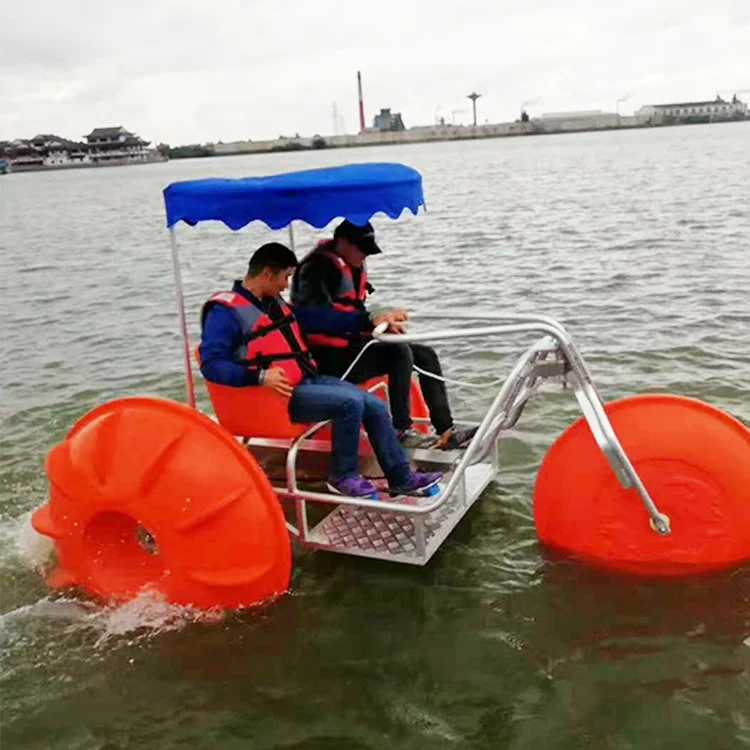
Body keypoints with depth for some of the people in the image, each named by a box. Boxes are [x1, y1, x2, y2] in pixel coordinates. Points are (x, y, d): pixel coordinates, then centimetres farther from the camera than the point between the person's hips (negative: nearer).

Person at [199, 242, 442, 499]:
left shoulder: (274, 303, 16)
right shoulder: (225, 311, -10)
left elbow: (321, 318, 23)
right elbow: (211, 365, -20)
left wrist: (369, 321, 20)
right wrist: (260, 376, -32)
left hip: (309, 380, 9)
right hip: (280, 395, -9)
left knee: (375, 406, -2)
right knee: (351, 402, -24)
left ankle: (401, 478, 9)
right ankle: (344, 476, -5)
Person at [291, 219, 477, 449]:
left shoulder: (355, 268, 15)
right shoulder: (317, 269, -14)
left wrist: (384, 322, 1)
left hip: (352, 345, 10)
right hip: (329, 357, -10)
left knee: (425, 355, 0)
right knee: (399, 353, -28)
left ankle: (446, 431, -1)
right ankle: (402, 430, -20)